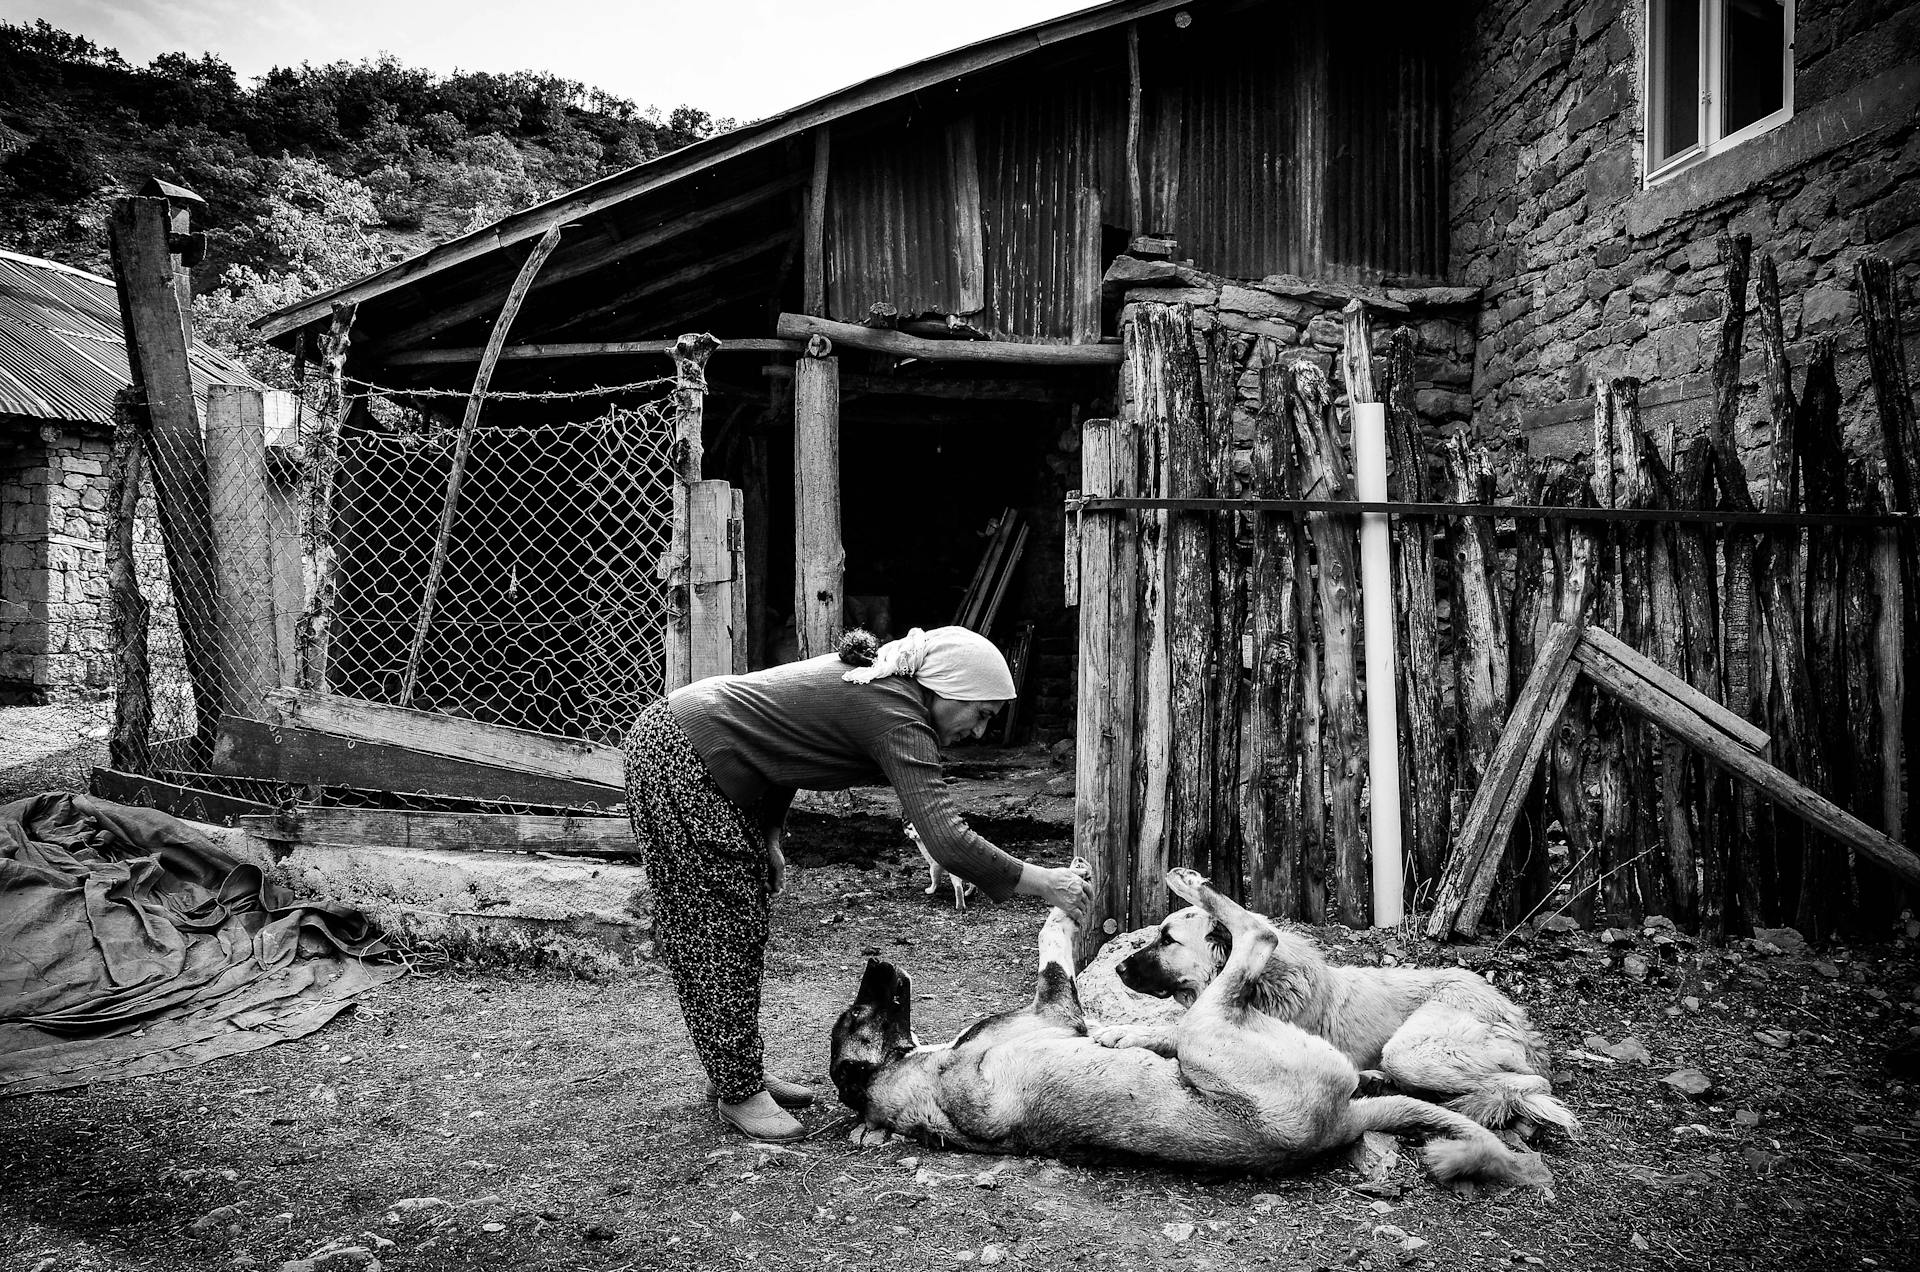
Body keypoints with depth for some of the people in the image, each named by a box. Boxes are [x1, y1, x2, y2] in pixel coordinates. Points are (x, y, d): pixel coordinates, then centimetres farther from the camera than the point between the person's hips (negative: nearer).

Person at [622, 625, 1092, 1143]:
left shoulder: (872, 677, 8)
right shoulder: (897, 718, -20)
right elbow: (946, 839, -28)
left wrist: (768, 839, 11)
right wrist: (1039, 881, -19)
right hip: (679, 763, -10)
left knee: (743, 928, 14)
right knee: (720, 931, -3)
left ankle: (737, 1072, 25)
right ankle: (738, 1093, 9)